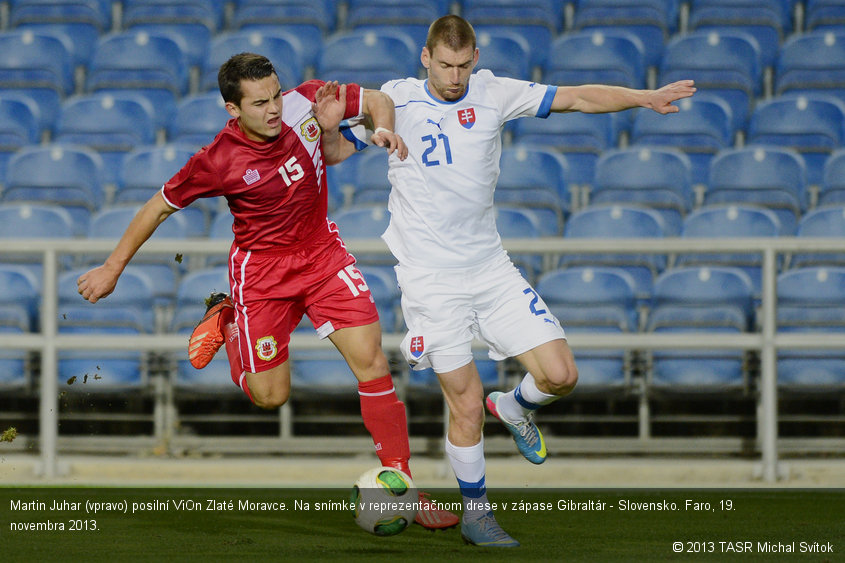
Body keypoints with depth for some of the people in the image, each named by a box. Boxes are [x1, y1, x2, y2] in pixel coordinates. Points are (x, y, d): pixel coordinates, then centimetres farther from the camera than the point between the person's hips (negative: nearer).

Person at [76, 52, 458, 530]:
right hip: (261, 270, -2)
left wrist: (384, 128, -21)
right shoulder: (218, 162, -21)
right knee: (270, 397, 3)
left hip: (322, 253, 3)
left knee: (371, 358, -12)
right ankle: (226, 320, 33)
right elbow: (161, 206, -6)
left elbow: (378, 100, 2)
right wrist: (112, 269, 0)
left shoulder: (305, 103, -14)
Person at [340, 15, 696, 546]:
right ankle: (476, 513, 16)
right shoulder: (395, 100, -3)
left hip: (491, 267, 3)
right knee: (466, 404, -5)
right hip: (431, 279, -3)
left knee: (560, 374, -5)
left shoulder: (492, 94, 2)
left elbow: (575, 98, 0)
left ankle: (513, 408, 30)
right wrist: (329, 122, -19)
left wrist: (645, 97, -10)